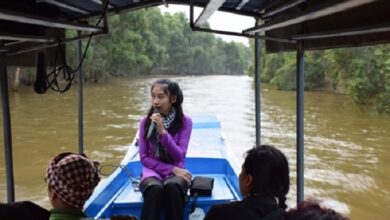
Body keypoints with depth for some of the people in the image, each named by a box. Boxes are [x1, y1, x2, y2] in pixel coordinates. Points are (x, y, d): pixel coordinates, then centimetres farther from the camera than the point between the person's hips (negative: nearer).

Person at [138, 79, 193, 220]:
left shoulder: (185, 122, -4)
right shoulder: (146, 122, -1)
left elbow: (179, 157, -11)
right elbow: (144, 157, -1)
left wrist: (163, 131, -24)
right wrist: (172, 169, -12)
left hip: (176, 172, 0)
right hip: (152, 171, 1)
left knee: (172, 186, -37)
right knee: (155, 188, -35)